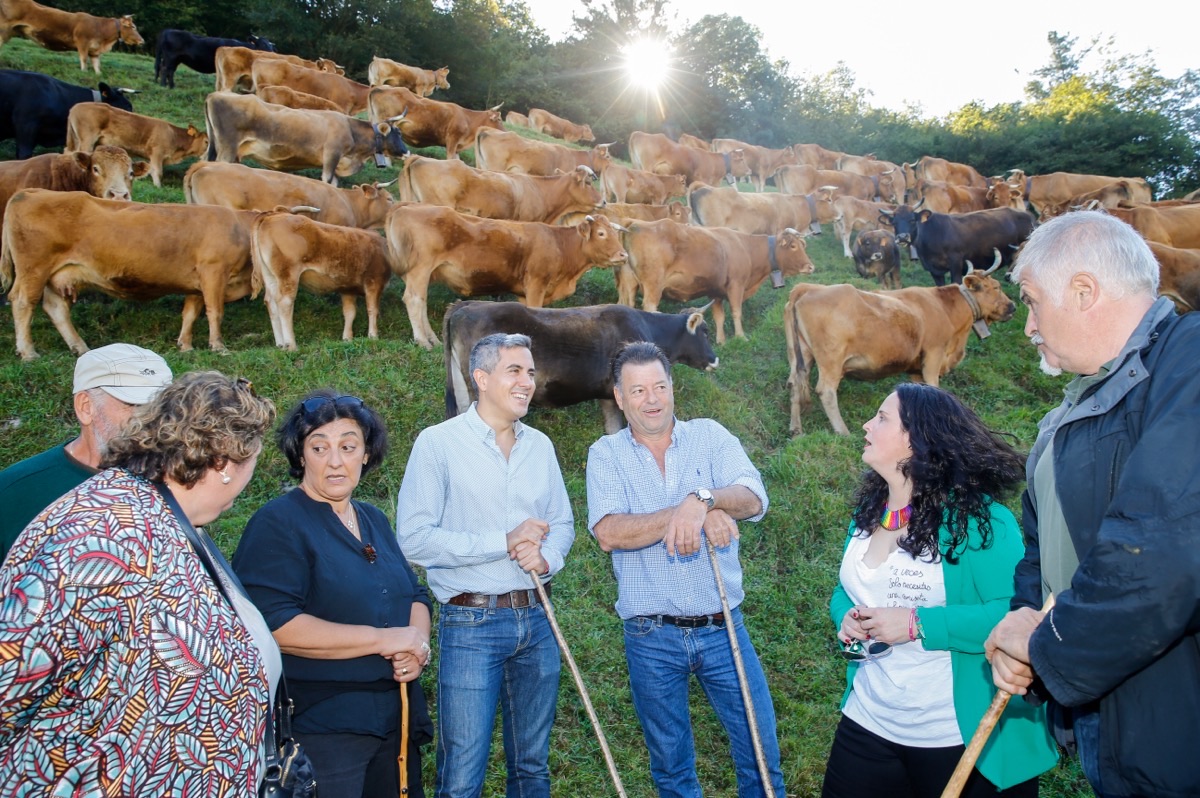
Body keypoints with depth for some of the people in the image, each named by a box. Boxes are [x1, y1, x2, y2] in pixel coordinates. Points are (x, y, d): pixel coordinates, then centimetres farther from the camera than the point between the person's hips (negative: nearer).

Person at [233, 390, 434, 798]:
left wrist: (417, 642, -9)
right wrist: (383, 639, -20)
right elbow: (273, 624, -22)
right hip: (320, 729, -7)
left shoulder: (373, 519, 11)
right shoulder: (277, 523, -11)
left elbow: (415, 594, 14)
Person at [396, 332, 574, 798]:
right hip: (471, 623, -5)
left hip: (536, 620, 5)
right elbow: (414, 537, -15)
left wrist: (547, 557, -9)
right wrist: (504, 543, -19)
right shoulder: (438, 442, -9)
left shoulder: (540, 446, 8)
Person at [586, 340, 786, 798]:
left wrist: (700, 499, -34)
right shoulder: (606, 454, -2)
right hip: (652, 637, 0)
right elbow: (608, 532, -18)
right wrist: (696, 513, -25)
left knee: (762, 754, 11)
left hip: (723, 628, 1)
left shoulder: (710, 436, 1)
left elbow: (754, 499, -14)